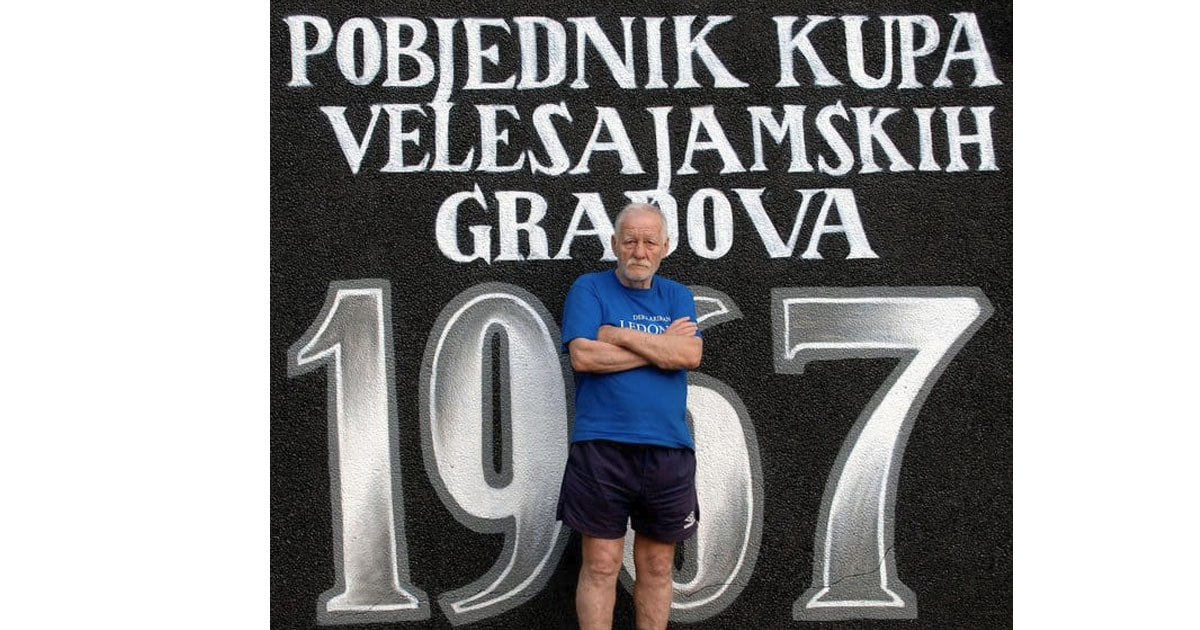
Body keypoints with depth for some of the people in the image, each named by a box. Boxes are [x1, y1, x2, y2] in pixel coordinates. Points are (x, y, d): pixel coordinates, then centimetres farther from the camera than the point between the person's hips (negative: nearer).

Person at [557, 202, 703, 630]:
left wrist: (619, 336, -10)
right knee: (601, 566, 0)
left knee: (657, 567, 10)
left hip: (668, 450, 3)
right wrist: (660, 346, -8)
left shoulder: (676, 296, 12)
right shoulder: (589, 289, 2)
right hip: (602, 448, -3)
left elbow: (690, 355, -6)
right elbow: (583, 356, -13)